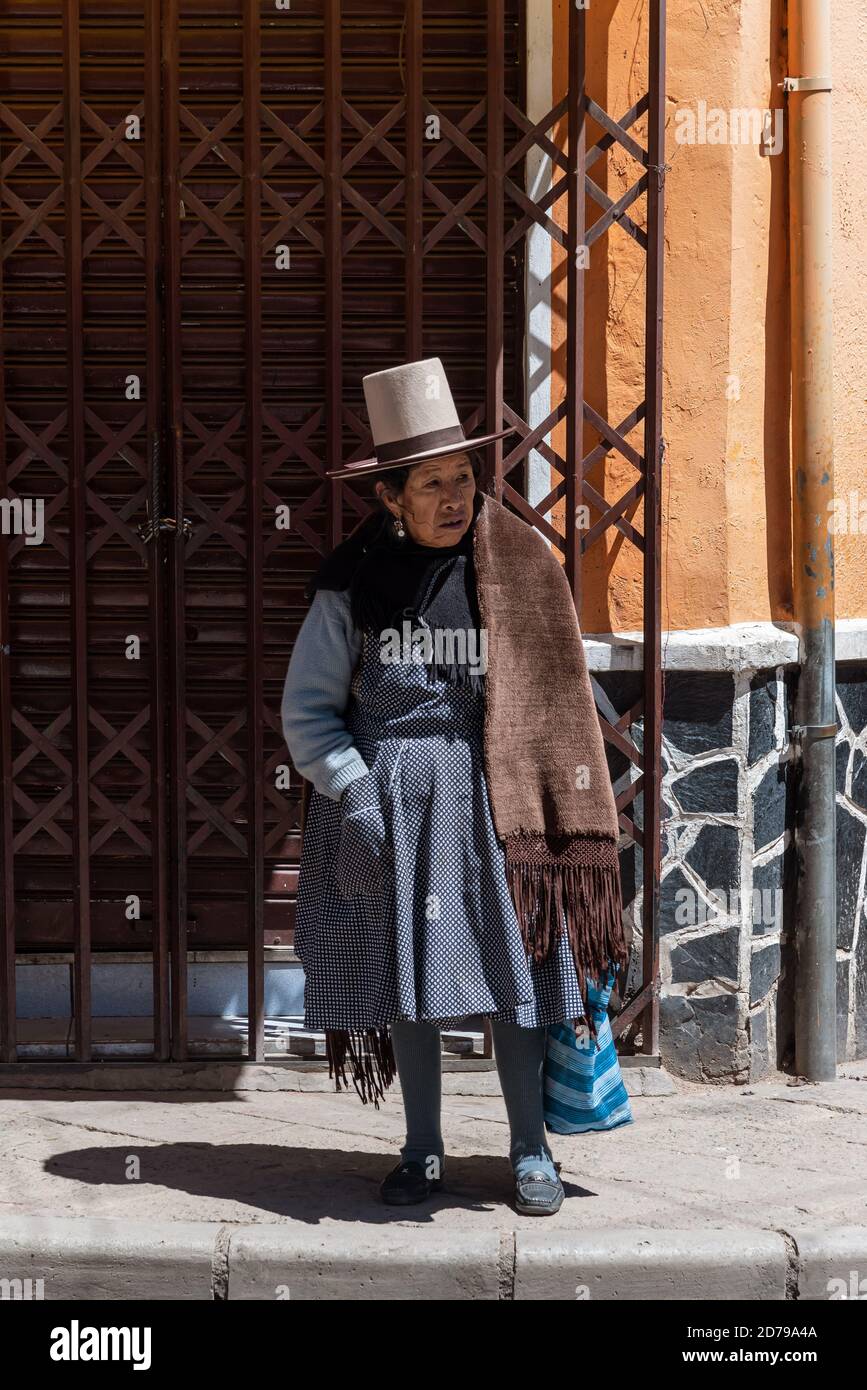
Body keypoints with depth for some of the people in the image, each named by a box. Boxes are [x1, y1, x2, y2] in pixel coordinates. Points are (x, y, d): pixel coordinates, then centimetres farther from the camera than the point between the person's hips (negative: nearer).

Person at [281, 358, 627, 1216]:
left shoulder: (520, 567, 1)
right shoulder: (353, 580, 0)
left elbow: (557, 697, 4)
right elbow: (308, 707, 2)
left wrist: (564, 816, 0)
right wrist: (354, 792, -10)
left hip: (491, 796, 0)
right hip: (388, 797, 1)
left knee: (512, 968, 0)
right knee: (406, 971, 6)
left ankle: (530, 1152, 14)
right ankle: (422, 1153, 19)